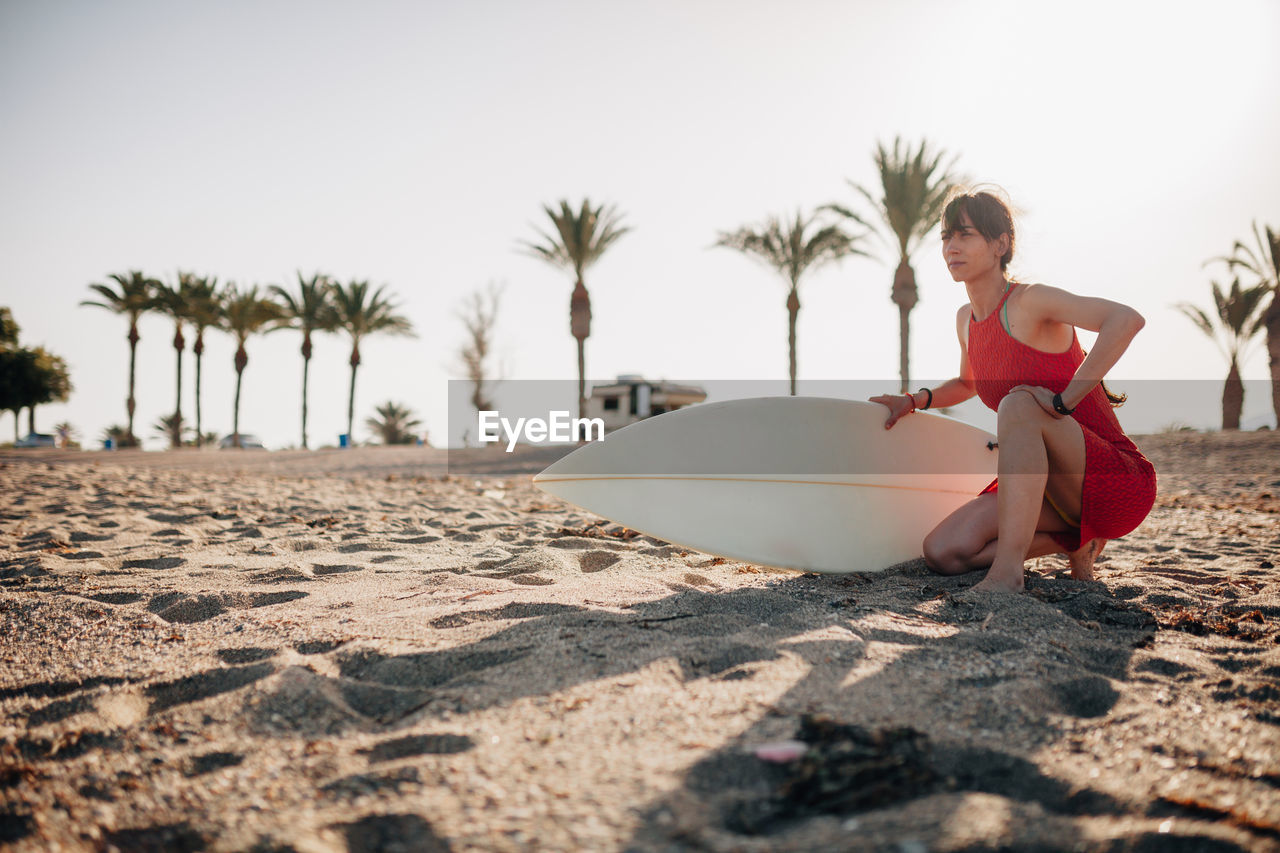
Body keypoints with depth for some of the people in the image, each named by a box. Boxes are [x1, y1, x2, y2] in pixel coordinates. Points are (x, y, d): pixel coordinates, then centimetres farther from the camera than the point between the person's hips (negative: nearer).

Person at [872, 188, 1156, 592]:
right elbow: (967, 383, 29)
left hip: (1117, 482, -7)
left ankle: (1007, 570, -36)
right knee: (942, 552, -11)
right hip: (1056, 490, 7)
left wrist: (1063, 400, -32)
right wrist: (915, 400, 12)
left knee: (1018, 404, -34)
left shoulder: (1029, 300, -14)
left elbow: (1127, 319, -31)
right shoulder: (966, 320, 8)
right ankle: (1072, 539, 9)